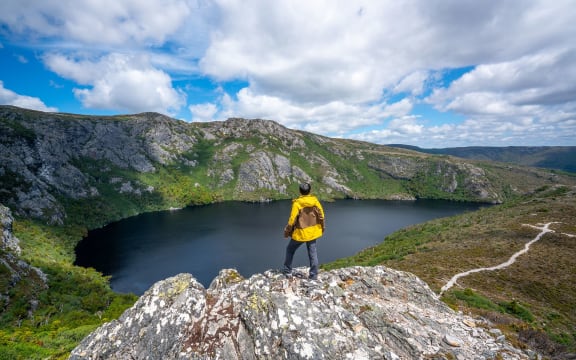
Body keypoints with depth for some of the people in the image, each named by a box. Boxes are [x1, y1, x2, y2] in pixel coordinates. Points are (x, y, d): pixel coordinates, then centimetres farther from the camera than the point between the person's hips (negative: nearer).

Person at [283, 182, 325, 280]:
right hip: (312, 232, 4)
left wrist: (287, 231, -3)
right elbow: (321, 215, 2)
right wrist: (322, 227, 16)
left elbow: (292, 219, -16)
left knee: (290, 250, 17)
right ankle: (313, 275, 16)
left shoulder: (297, 203, -17)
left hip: (300, 232, -4)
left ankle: (288, 271, 26)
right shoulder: (315, 200, -4)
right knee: (313, 253, 12)